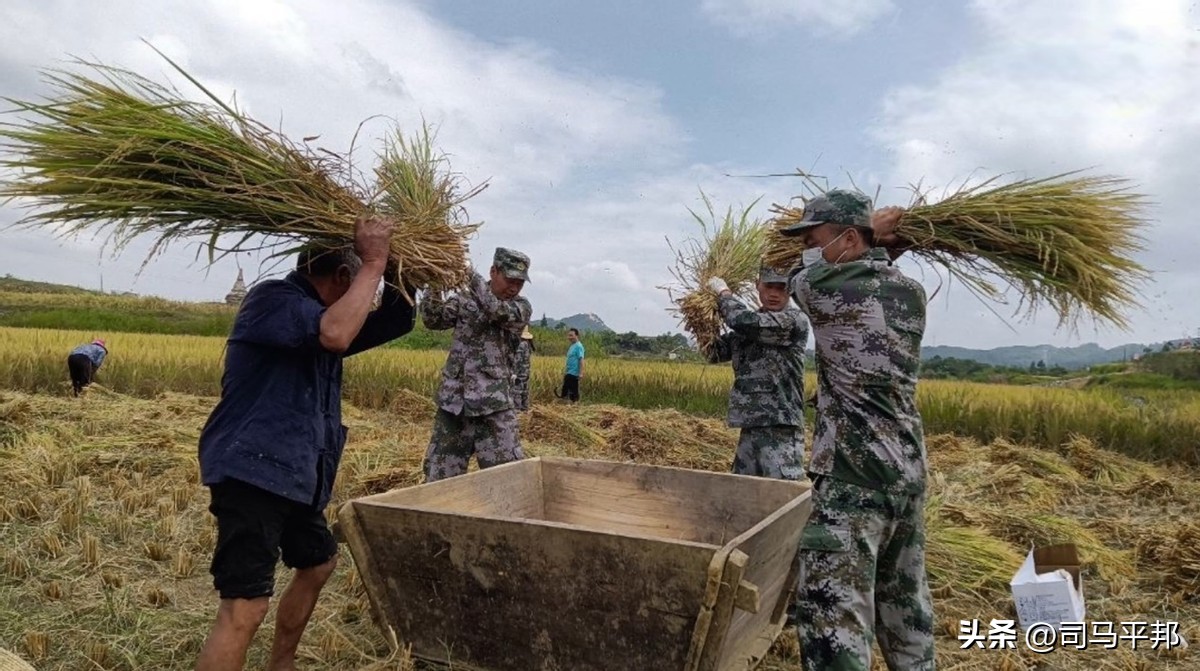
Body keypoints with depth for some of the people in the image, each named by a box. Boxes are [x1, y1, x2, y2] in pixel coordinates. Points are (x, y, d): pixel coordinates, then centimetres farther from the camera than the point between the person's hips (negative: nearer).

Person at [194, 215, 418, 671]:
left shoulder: (320, 314, 17)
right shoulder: (272, 299, -12)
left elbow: (397, 322, 13)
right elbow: (335, 334, -32)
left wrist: (394, 267, -2)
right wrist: (374, 264, -21)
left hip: (295, 476, 10)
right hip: (252, 473, -10)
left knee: (318, 565, 26)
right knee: (244, 609, -15)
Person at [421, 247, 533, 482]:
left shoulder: (521, 307, 1)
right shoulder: (464, 298, 9)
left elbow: (500, 312, -19)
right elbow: (433, 320, 3)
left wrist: (471, 275, -20)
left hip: (494, 403, -2)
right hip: (454, 400, 2)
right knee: (440, 473, 7)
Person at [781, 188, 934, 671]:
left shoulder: (823, 287, -12)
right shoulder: (913, 292, 8)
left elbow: (801, 274, 10)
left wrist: (871, 235, 13)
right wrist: (883, 246, 18)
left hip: (851, 476, -8)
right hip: (909, 472, 8)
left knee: (834, 615, -6)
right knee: (906, 604, 21)